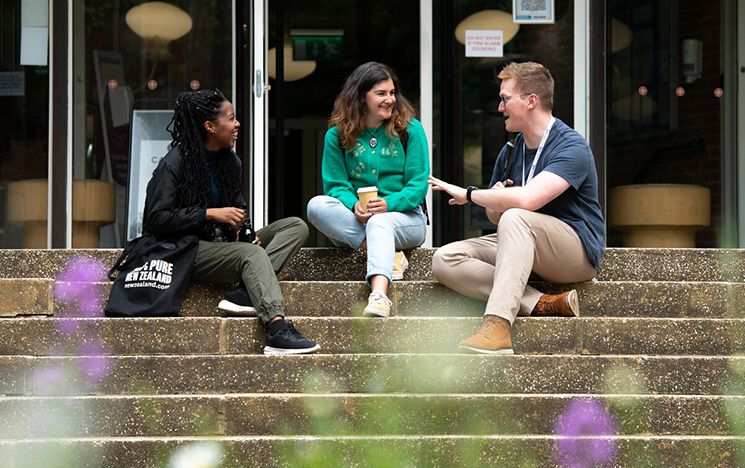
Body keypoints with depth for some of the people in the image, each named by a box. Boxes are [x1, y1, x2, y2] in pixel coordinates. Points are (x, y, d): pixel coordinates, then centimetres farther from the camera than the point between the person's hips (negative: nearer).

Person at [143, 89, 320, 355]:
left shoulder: (230, 162, 14)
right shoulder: (175, 163, -8)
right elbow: (157, 219, -14)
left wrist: (242, 231, -2)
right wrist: (211, 214, -19)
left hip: (223, 242, 8)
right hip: (188, 249, -8)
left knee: (297, 226, -9)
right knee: (252, 253, -34)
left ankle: (245, 292, -30)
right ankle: (277, 331, -49)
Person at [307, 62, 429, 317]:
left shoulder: (410, 129, 3)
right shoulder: (338, 135, 6)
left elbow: (418, 185, -2)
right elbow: (336, 185, 1)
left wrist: (389, 203, -22)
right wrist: (354, 205, -23)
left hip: (404, 217, -2)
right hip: (353, 220, 2)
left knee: (379, 223, -38)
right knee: (316, 206, -27)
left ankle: (379, 294, -63)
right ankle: (391, 255, -32)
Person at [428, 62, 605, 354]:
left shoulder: (571, 148, -15)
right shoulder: (511, 152, 11)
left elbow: (527, 199, -30)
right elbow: (494, 217, 20)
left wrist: (469, 194, -16)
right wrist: (495, 202, -6)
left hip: (578, 251, -8)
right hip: (523, 244, 8)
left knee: (515, 218, -37)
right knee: (445, 260, -13)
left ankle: (498, 325, -48)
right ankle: (542, 305, -27)